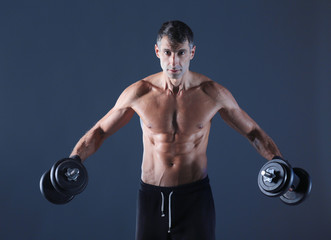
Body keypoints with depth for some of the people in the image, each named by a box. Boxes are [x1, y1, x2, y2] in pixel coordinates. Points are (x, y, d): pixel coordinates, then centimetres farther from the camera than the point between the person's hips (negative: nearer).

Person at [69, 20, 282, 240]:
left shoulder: (213, 93, -7)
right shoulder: (139, 93, -6)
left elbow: (253, 131, 3)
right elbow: (100, 131, 4)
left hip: (195, 196, 0)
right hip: (152, 197, 1)